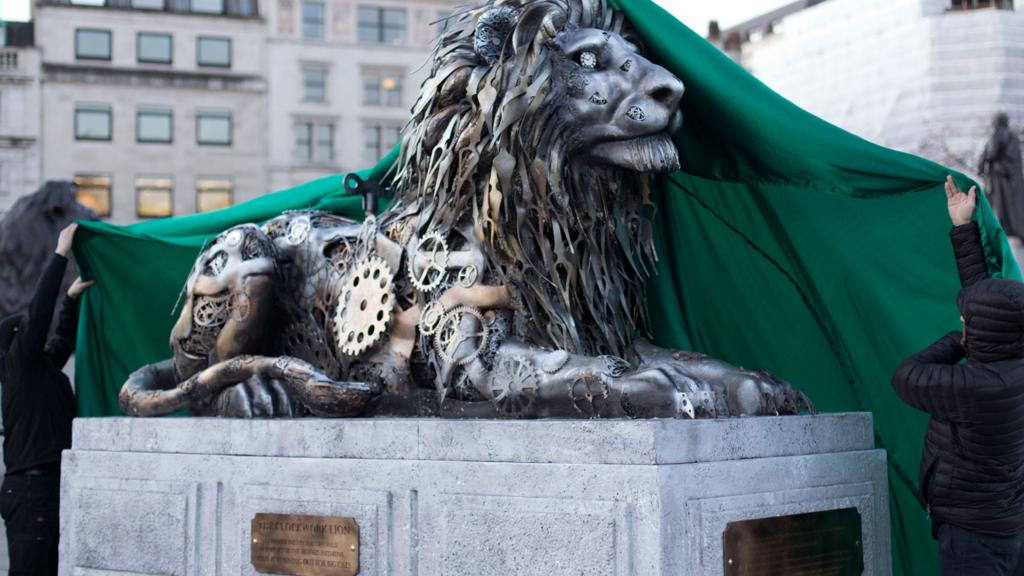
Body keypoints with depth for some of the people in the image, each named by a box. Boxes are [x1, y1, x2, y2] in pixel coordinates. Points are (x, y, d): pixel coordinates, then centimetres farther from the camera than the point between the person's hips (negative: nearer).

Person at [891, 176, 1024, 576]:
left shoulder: (977, 387, -27)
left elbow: (906, 379, -12)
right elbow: (981, 291, 8)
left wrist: (958, 342, -1)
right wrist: (963, 228, 14)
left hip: (973, 532, -9)